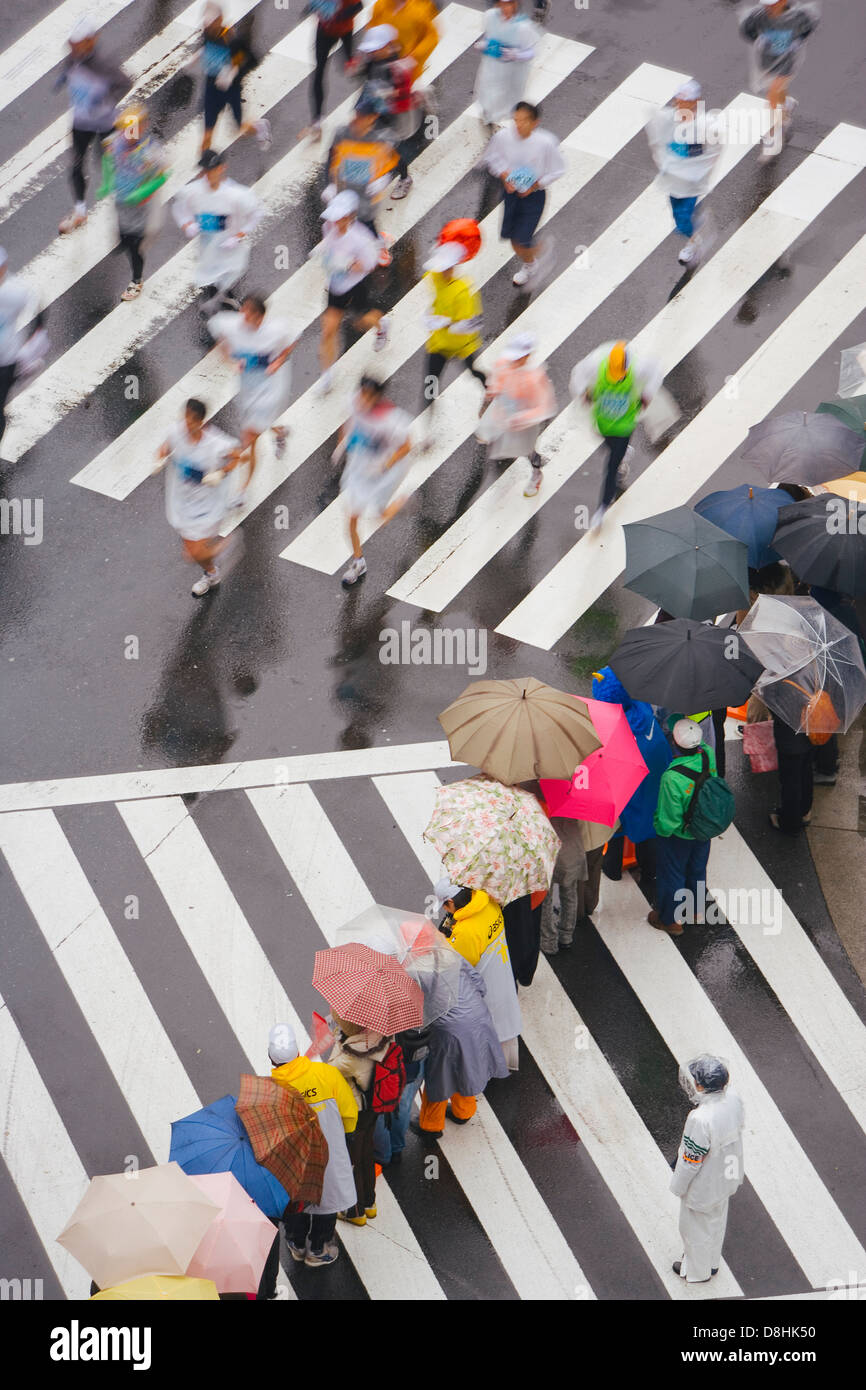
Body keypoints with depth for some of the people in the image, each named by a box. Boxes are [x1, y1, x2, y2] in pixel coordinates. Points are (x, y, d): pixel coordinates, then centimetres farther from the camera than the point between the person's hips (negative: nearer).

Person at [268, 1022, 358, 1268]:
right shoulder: (327, 1073, -22)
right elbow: (350, 1113, -11)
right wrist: (345, 1130, 10)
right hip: (328, 1155, 0)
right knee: (327, 1197, 22)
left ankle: (297, 1246, 45)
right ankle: (318, 1251, 38)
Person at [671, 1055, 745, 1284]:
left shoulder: (700, 1119, -41)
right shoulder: (733, 1098, -19)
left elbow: (691, 1161, -28)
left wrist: (678, 1187, -10)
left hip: (702, 1187, -7)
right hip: (726, 1179, 7)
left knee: (696, 1229, 20)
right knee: (716, 1221, 30)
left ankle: (697, 1271, 43)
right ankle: (712, 1262, 54)